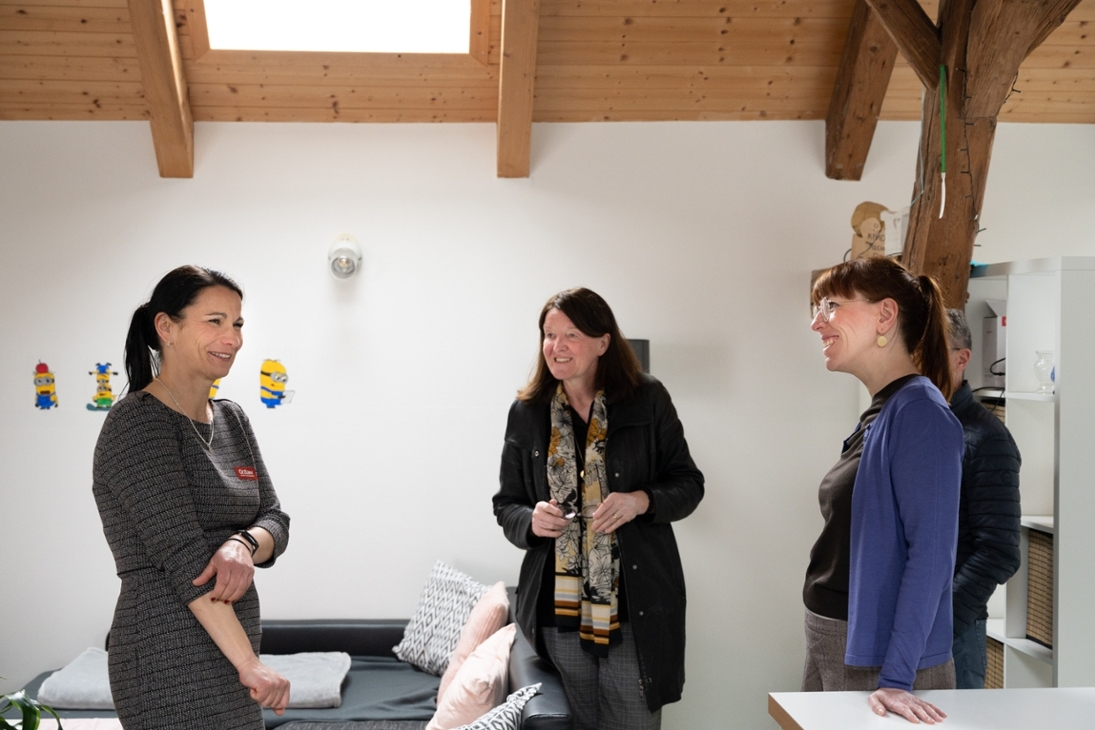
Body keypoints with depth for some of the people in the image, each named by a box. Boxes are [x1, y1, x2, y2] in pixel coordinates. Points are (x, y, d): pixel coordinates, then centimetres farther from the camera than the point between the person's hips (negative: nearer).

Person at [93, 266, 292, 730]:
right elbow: (182, 555, -19)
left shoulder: (231, 419, 11)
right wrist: (250, 664, -23)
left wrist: (244, 546, -17)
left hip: (227, 650, 7)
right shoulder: (138, 423, -13)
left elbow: (274, 520, 7)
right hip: (173, 660, -7)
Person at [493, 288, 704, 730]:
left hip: (635, 608, -2)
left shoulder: (648, 400, -1)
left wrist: (642, 500, -16)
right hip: (557, 610, 2)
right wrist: (530, 520, -12)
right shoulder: (526, 412, 5)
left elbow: (688, 483, 4)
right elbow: (506, 504, 10)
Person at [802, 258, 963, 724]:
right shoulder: (876, 415, 8)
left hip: (881, 662, -8)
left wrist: (895, 678, -24)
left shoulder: (921, 414, -16)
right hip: (827, 647, 8)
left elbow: (931, 554, -21)